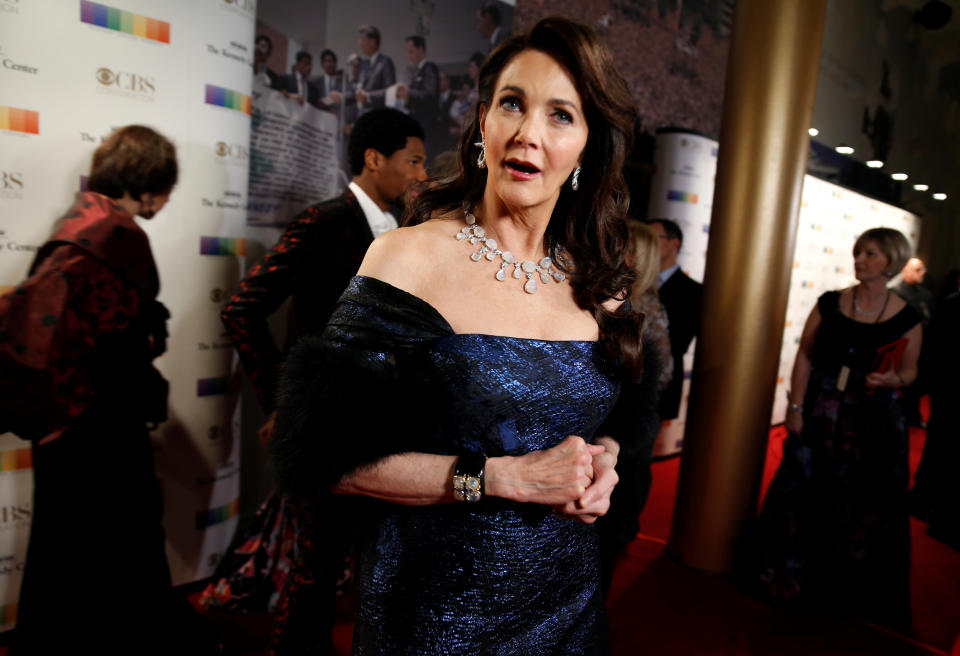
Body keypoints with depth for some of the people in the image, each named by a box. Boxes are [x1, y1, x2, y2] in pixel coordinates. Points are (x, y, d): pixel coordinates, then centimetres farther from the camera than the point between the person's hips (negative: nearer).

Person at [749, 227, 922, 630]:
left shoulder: (906, 317, -2)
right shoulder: (830, 304, 0)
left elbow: (909, 370, 7)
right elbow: (804, 357, 0)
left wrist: (892, 380, -16)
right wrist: (795, 408, -6)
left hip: (874, 419, -1)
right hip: (821, 414, 1)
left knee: (866, 505, 5)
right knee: (805, 492, 5)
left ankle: (857, 594, 27)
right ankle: (797, 578, 27)